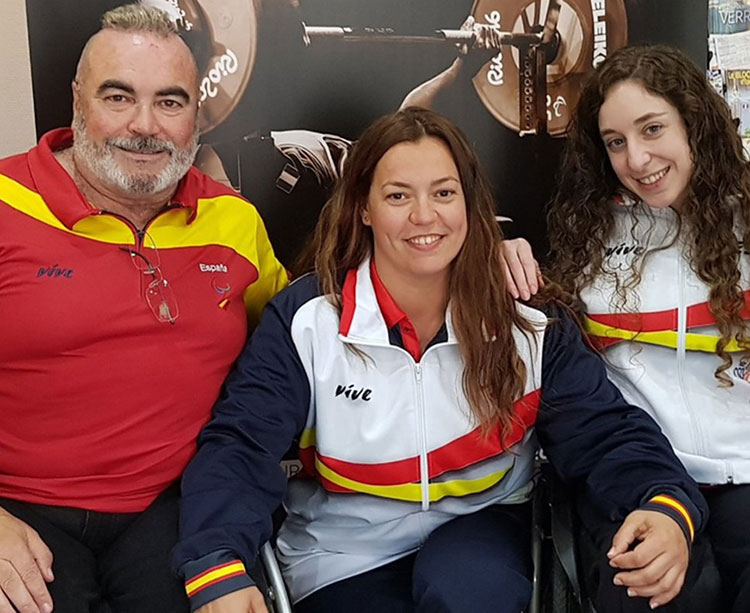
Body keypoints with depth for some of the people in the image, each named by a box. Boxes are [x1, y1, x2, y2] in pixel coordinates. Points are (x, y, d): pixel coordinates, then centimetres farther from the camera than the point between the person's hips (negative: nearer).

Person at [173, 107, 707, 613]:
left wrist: (667, 505, -34)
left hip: (479, 530, 0)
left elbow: (606, 432, -11)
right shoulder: (305, 319, -12)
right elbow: (240, 446, -18)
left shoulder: (529, 322, -6)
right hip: (345, 558, 1)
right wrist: (218, 570, -37)